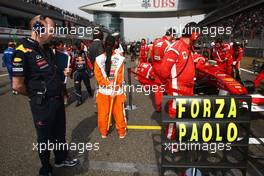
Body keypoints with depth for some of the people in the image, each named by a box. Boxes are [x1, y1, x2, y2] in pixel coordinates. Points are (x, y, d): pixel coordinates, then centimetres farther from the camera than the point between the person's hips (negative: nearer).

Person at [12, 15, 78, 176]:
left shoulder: (48, 50, 6)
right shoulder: (23, 52, -20)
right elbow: (18, 85, -19)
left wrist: (63, 73, 5)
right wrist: (36, 96, -5)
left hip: (58, 100, 7)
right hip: (42, 104, -7)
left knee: (60, 134, 23)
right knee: (45, 138, 13)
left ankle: (61, 159, 46)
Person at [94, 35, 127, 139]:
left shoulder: (98, 59, -11)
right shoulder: (120, 59, -14)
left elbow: (98, 76, -10)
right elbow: (120, 77, -12)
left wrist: (109, 84, -7)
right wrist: (114, 87, -5)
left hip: (103, 91, 1)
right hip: (117, 91, -1)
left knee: (103, 112, 16)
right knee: (118, 112, 14)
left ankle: (103, 132, 32)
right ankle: (121, 132, 30)